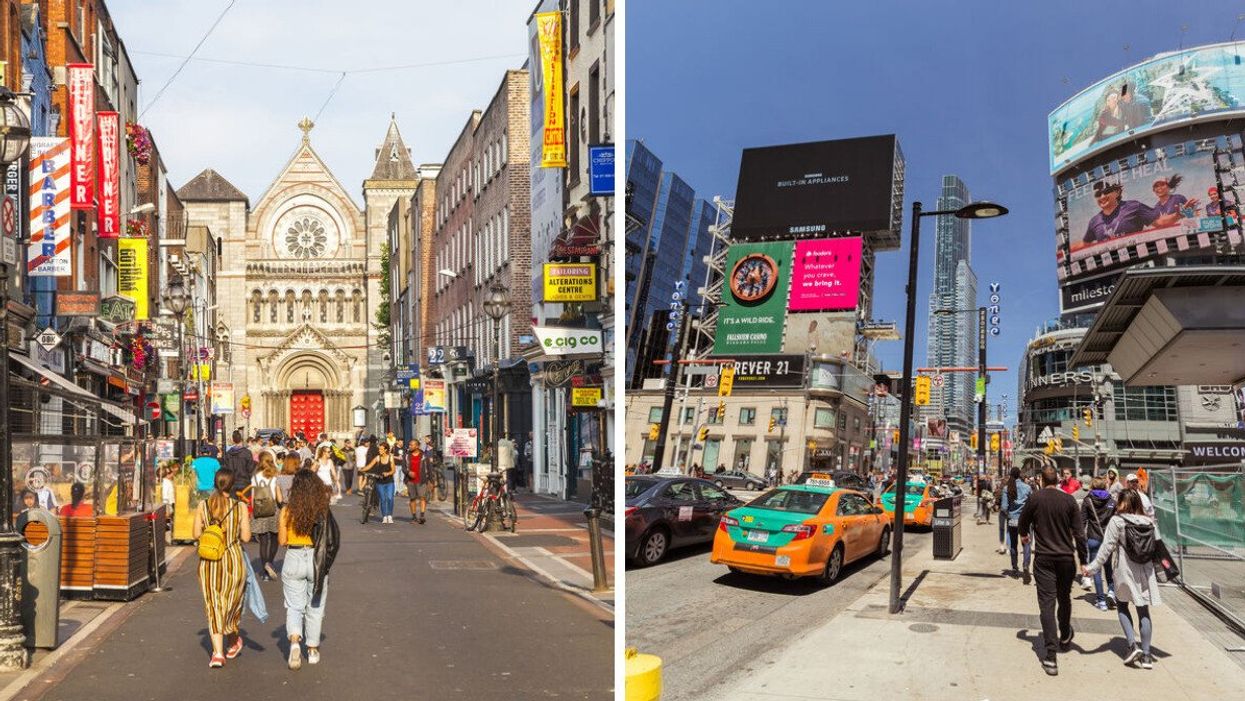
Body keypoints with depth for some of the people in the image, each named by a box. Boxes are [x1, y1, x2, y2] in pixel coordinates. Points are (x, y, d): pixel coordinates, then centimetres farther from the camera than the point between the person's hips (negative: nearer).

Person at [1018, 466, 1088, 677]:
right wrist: (1083, 560, 4)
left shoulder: (1035, 498, -6)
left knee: (1047, 603, -5)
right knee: (1064, 598, 23)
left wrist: (1025, 535, 31)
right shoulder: (1069, 500, -3)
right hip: (1066, 558, 2)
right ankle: (1065, 637, 46)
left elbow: (1022, 523, 7)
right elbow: (1079, 533, -4)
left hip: (1044, 558, -2)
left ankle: (1051, 656, -13)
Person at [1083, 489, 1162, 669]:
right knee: (1143, 611, 8)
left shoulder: (1117, 521, -11)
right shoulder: (1149, 522, 3)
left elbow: (1107, 547, -14)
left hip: (1125, 572, -3)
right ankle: (1146, 655, 9)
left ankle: (1132, 644, 0)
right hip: (1146, 573, 4)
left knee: (1121, 605, 15)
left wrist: (1092, 567, -11)